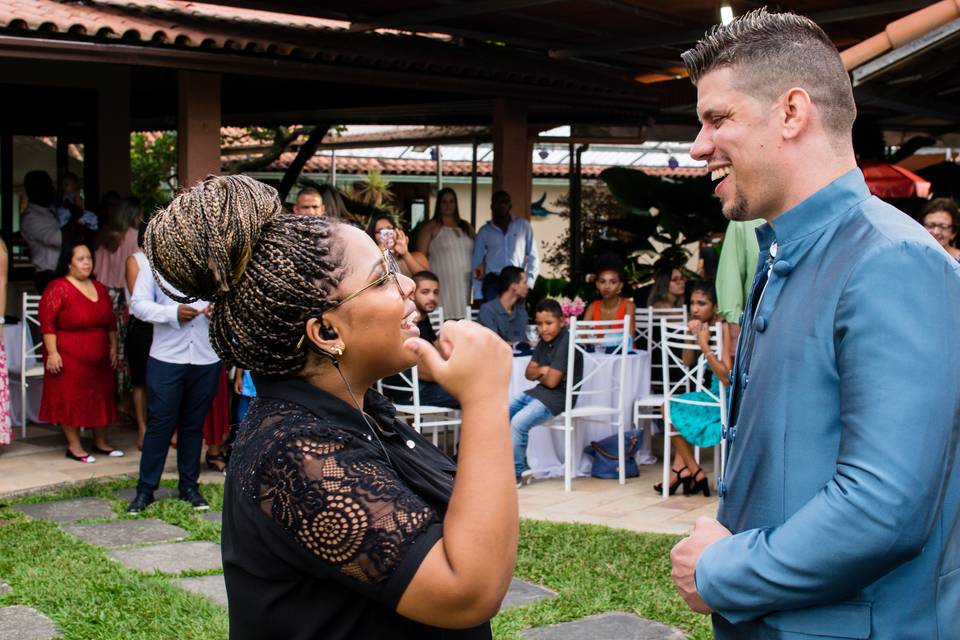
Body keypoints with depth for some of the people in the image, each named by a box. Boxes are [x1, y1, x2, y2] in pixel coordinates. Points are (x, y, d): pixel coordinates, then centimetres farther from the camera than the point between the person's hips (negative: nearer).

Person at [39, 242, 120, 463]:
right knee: (70, 398, -1)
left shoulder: (99, 288, 10)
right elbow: (47, 321, -15)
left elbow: (111, 321, 18)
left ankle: (100, 442, 22)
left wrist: (113, 347, 13)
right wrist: (52, 352, -19)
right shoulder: (58, 288, -12)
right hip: (69, 357, -7)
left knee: (101, 397, 11)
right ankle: (74, 446, 5)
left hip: (99, 358, 7)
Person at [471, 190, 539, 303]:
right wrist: (478, 296, 3)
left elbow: (533, 257, 7)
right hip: (492, 283, 1)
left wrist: (529, 282, -5)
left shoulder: (523, 225, 7)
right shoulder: (484, 231, 9)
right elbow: (476, 264, 9)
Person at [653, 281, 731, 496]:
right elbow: (688, 363, 13)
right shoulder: (704, 325, 7)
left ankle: (695, 473, 8)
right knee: (671, 406, 14)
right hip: (716, 395, 9)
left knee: (672, 411, -3)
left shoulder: (724, 328, -20)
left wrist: (705, 345, -25)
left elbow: (727, 377, -26)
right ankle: (682, 471, 5)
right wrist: (691, 336, -3)